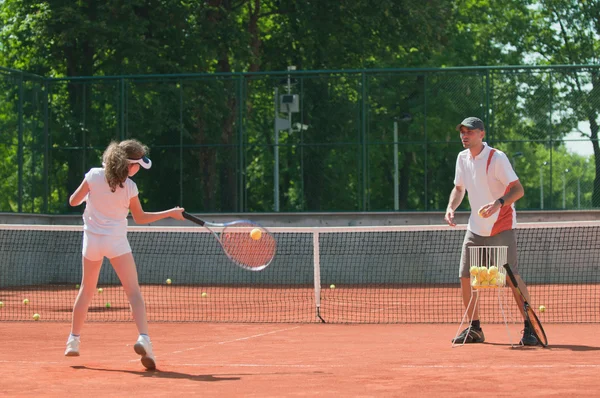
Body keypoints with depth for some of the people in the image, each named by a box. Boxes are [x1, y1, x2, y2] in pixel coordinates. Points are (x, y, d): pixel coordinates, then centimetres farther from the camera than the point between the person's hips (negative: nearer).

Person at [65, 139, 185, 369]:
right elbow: (140, 218, 2)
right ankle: (143, 339, -23)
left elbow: (73, 201, 3)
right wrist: (170, 213, 9)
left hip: (92, 240, 3)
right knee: (133, 292, -4)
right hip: (116, 242, -3)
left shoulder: (94, 175, -6)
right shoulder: (129, 187, -10)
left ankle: (73, 341, 22)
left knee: (87, 290, 19)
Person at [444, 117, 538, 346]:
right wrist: (451, 208, 2)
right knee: (465, 278, 3)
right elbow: (459, 188, 20)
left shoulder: (496, 158, -15)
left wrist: (499, 202, -35)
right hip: (476, 229, 7)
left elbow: (518, 190, -18)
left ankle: (529, 329, -10)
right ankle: (474, 329, 16)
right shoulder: (462, 158, 5)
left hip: (502, 227, -7)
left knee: (511, 276, -15)